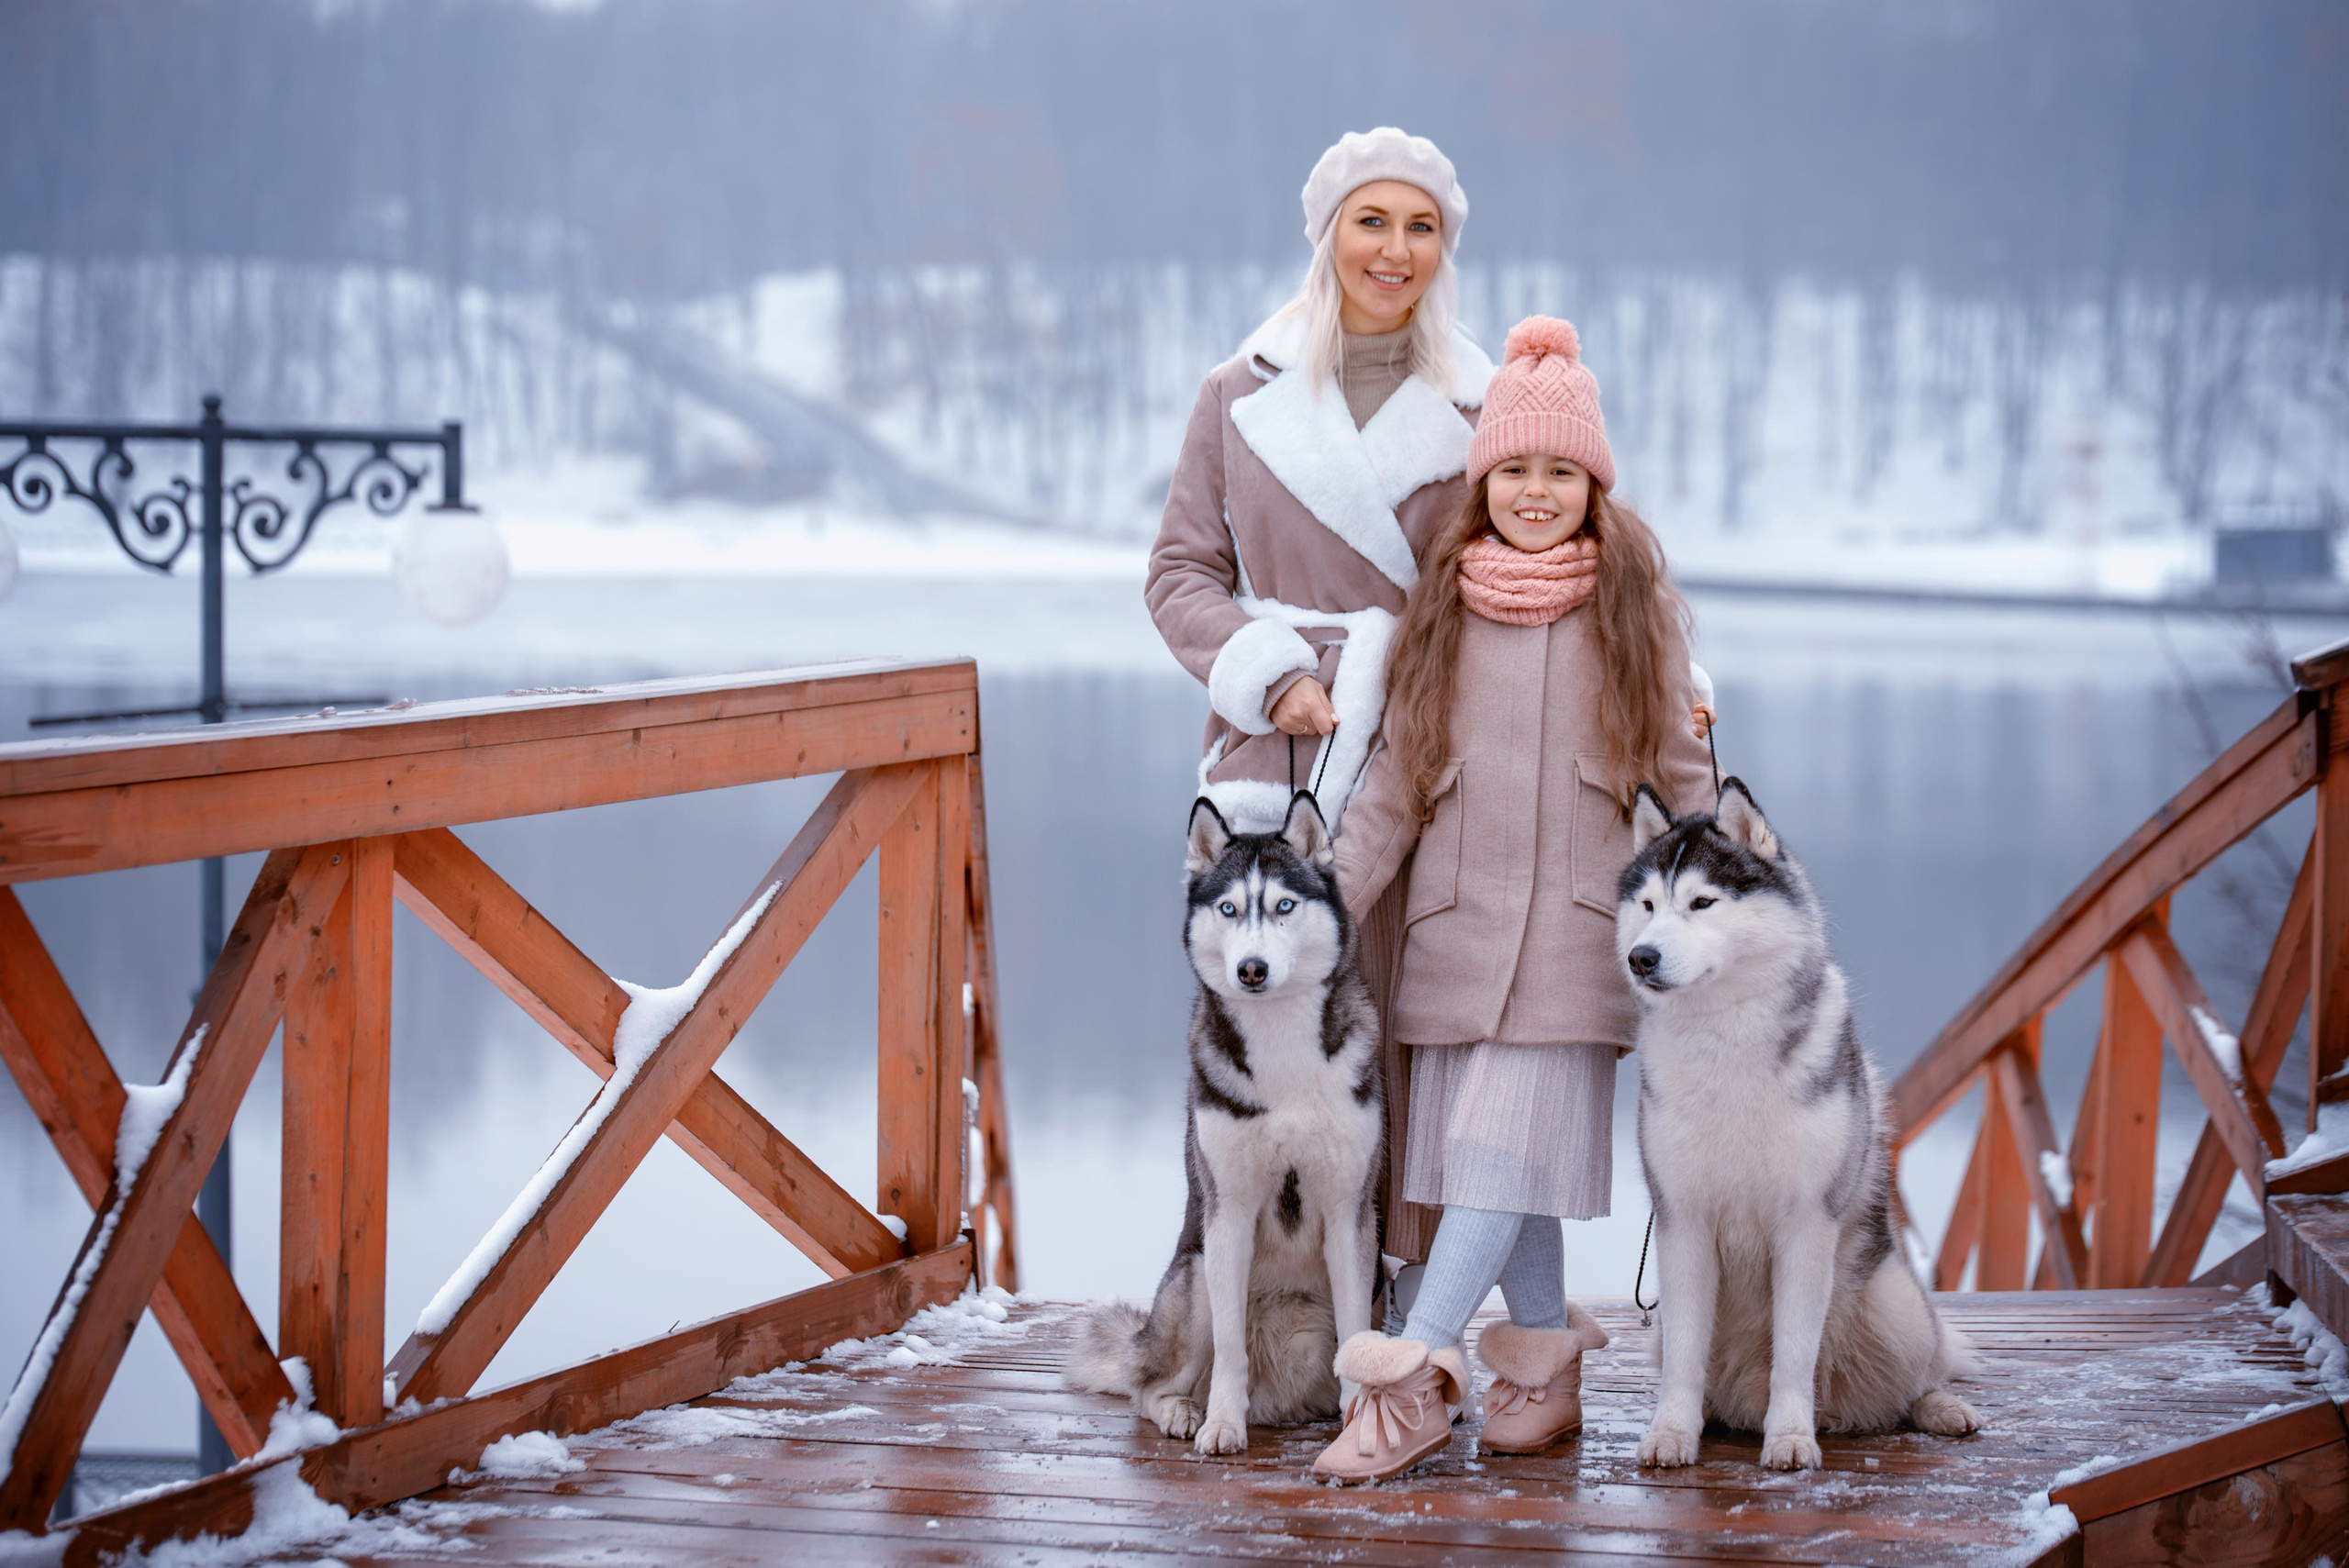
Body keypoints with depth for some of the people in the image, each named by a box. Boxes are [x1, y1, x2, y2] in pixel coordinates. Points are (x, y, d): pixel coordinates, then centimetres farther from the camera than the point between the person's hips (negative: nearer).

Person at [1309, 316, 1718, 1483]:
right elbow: (1394, 781, 10)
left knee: (1509, 1141, -13)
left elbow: (1681, 769, 8)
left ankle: (1413, 1380, -20)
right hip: (1458, 917, 3)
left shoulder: (1633, 603, 4)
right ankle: (1547, 1359, 15)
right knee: (1491, 1157, 2)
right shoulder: (1441, 608, 9)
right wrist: (1330, 901, 2)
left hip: (1578, 918, -3)